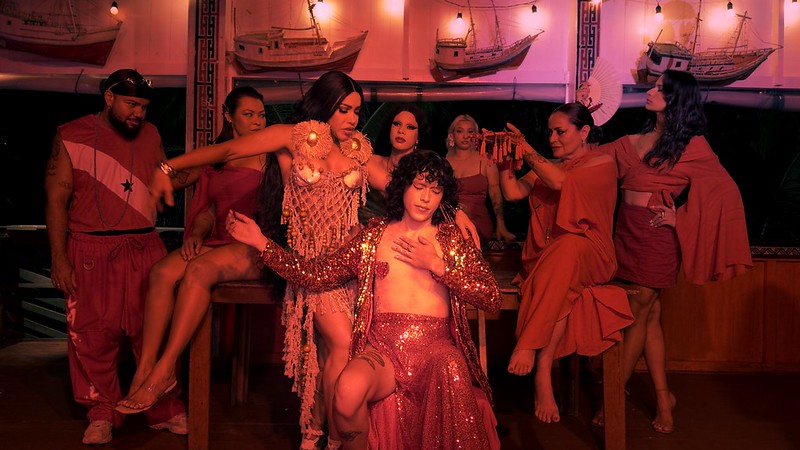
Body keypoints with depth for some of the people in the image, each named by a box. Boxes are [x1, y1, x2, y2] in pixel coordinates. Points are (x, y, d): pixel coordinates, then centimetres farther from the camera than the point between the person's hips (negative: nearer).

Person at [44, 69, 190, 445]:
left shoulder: (149, 135, 10)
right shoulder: (71, 136, 1)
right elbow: (56, 199, -1)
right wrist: (59, 258, -6)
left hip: (145, 248, 2)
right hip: (91, 252, -2)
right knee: (93, 335, 4)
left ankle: (165, 410, 18)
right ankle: (102, 414, 21)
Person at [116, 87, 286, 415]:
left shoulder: (270, 155, 5)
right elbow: (209, 207, 20)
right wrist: (196, 234, 2)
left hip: (257, 248, -5)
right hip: (218, 242, 5)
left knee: (199, 269, -32)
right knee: (162, 271, -22)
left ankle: (164, 370, -27)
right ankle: (144, 369, -22)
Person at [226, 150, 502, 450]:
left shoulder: (451, 237, 13)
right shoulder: (375, 234, 15)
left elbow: (492, 298, 4)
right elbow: (318, 275, 9)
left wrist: (436, 265, -2)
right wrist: (261, 242, 4)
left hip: (435, 346, -1)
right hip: (383, 347, 1)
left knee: (450, 367, -37)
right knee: (348, 389, -32)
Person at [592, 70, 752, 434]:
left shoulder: (691, 144, -4)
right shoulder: (634, 141, 12)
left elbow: (724, 191, -7)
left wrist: (681, 219, -9)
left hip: (657, 236, -6)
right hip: (628, 230, 6)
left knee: (637, 315, 2)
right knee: (649, 315, 11)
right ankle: (663, 397, 22)